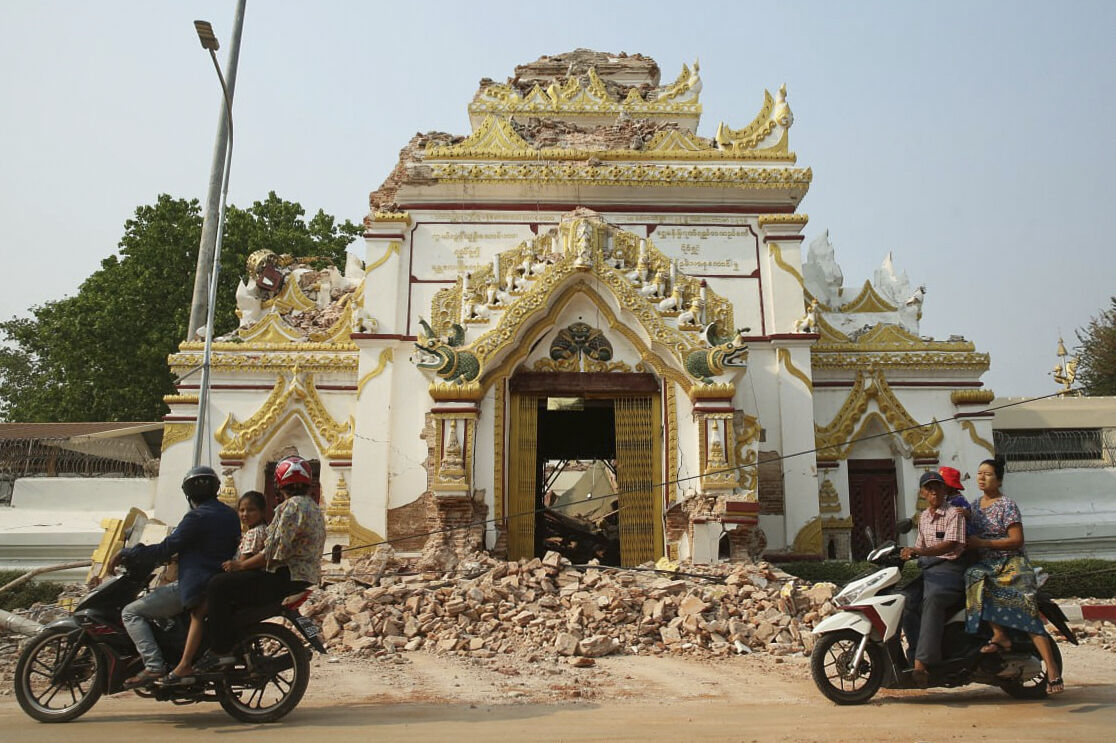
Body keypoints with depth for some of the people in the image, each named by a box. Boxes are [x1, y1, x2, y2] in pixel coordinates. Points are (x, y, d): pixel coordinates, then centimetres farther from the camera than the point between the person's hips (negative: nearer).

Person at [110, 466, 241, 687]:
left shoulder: (197, 516, -14)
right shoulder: (230, 515, 11)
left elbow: (165, 549, -15)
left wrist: (125, 553, -5)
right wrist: (178, 557, 31)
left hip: (195, 587, -9)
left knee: (131, 612, 0)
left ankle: (153, 665, -14)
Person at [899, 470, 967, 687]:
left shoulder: (954, 513, -1)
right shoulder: (923, 517, 21)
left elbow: (951, 545, -15)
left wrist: (920, 552, -28)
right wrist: (906, 554, 9)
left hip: (948, 567, -7)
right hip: (926, 568, 7)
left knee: (932, 599, -35)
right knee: (907, 601, -22)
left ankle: (921, 662, -40)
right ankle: (916, 656, -23)